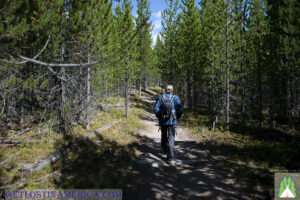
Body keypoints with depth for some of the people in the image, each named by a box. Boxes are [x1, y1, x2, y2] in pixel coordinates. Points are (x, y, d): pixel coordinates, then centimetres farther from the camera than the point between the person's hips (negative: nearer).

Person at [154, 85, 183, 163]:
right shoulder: (175, 98, -2)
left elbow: (156, 109, -6)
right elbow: (180, 110, -7)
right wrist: (177, 118, 8)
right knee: (171, 138, -1)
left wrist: (159, 117, 9)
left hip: (162, 121, 2)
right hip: (172, 121, -2)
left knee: (164, 135, 24)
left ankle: (164, 149, 47)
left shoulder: (160, 98, 1)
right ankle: (169, 157, -9)